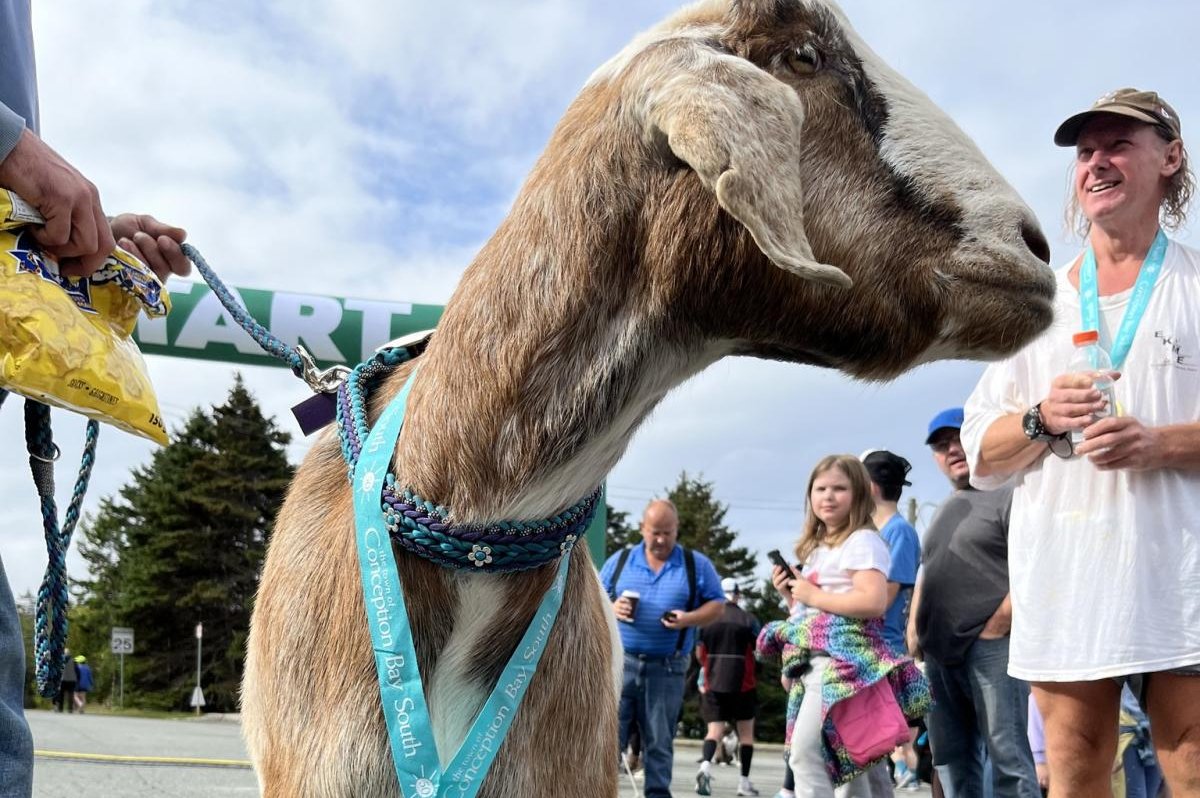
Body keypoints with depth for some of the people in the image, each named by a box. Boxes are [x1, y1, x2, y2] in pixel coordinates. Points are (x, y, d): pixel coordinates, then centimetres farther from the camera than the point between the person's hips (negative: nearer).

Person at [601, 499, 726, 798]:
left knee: (659, 743, 8)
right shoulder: (620, 560, 8)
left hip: (667, 669, 0)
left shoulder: (697, 565, 4)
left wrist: (688, 619, -15)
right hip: (620, 661, 1)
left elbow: (717, 605, 3)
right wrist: (612, 609, -11)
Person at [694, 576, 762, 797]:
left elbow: (699, 653, 6)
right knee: (746, 732, 13)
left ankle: (705, 766, -22)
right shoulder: (748, 619, -5)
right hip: (742, 684, -1)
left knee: (715, 729, 4)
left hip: (713, 684, 1)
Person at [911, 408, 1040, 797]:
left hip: (990, 646, -8)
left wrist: (994, 628, -14)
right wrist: (915, 632, 15)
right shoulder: (943, 510, 23)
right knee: (953, 759, 11)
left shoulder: (1009, 495, -3)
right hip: (939, 651, 8)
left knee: (1006, 755, -8)